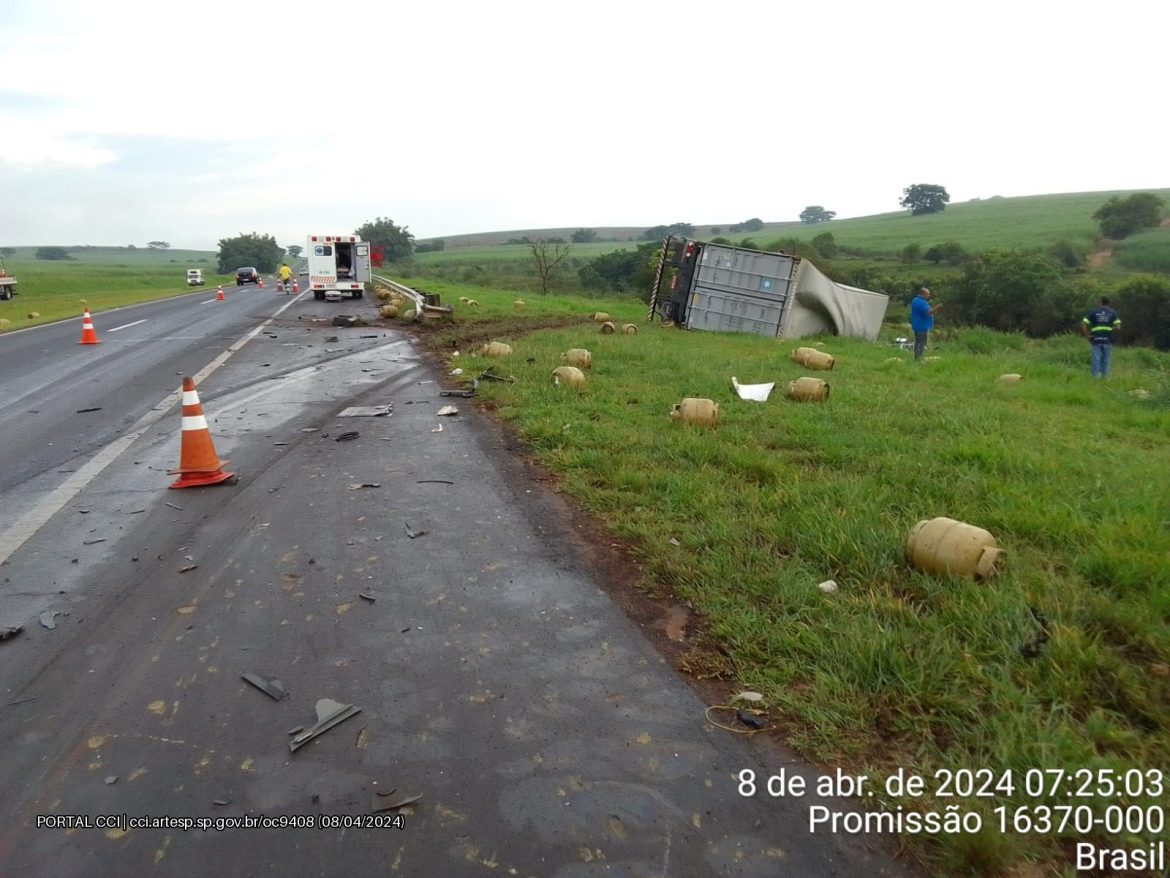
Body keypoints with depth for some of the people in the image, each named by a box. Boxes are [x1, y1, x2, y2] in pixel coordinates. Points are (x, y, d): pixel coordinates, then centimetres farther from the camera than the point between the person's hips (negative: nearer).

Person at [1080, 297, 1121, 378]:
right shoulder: (1112, 312, 7)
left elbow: (1083, 324, -4)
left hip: (1096, 340, -1)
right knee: (1106, 361, 7)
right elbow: (1118, 327, -5)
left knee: (1096, 360, 0)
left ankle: (1095, 377, -3)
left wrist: (1086, 335, 1)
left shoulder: (1093, 312, 6)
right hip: (1107, 340, 1)